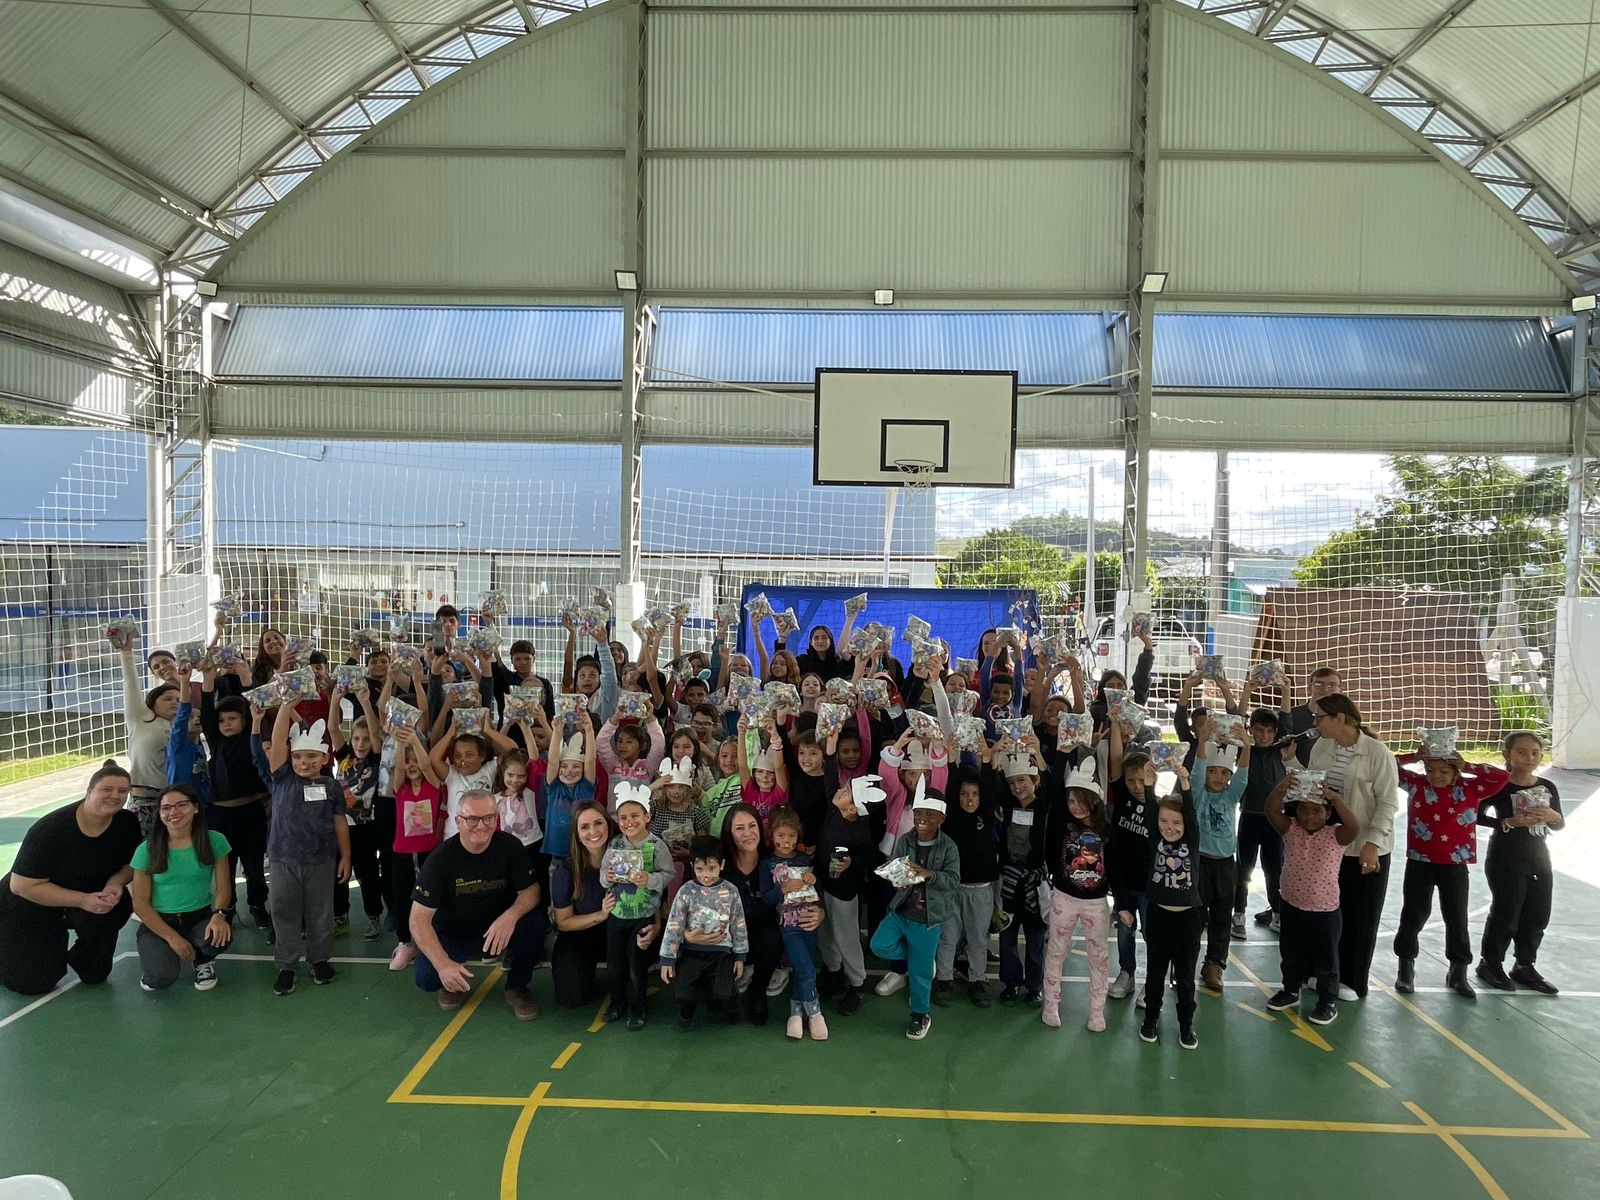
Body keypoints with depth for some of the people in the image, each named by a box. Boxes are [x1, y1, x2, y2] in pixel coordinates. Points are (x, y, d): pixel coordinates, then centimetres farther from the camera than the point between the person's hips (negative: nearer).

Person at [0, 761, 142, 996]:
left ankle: (82, 959, 1)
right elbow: (22, 886, -26)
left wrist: (116, 882, -26)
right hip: (26, 909, -4)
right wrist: (83, 900, -32)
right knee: (34, 983, -4)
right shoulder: (50, 829, -29)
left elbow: (133, 865, -2)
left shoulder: (128, 823, -16)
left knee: (120, 902, -28)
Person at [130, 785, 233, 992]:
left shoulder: (214, 841, -3)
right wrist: (172, 937, -15)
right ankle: (153, 957, 14)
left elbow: (223, 887, -3)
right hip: (158, 922, 0)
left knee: (220, 935, -34)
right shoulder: (147, 850, -5)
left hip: (200, 918, 1)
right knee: (160, 978, -27)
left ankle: (203, 960, 5)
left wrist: (219, 914, -25)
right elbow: (140, 904, -5)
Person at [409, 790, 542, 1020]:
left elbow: (531, 891, -14)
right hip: (453, 934, -1)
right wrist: (443, 964, -33)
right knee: (426, 978, -27)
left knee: (530, 923, -30)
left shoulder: (510, 846, -15)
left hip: (498, 928, 1)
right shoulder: (440, 859, -19)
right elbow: (419, 918, -19)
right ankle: (455, 982, 11)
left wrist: (511, 915, -38)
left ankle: (517, 987, -3)